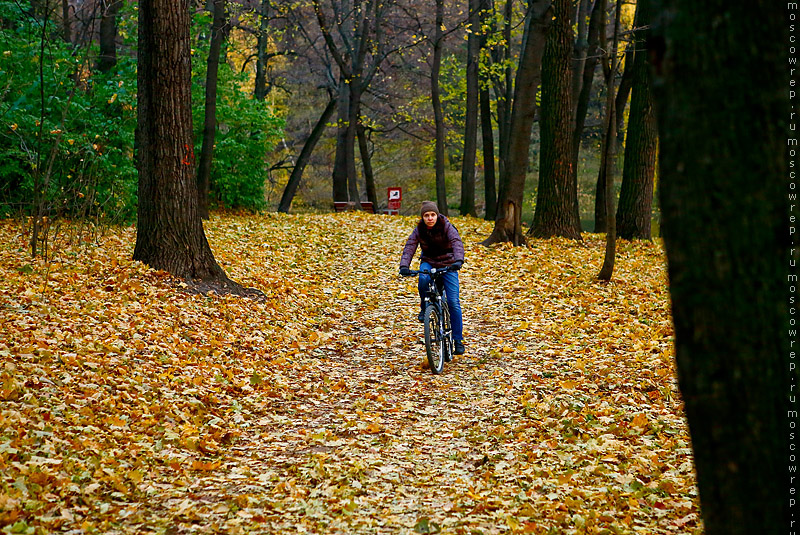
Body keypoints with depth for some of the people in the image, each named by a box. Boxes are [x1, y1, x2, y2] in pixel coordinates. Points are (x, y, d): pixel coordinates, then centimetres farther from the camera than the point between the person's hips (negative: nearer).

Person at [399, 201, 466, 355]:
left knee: (453, 302, -9)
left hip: (448, 264, -1)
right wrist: (404, 266, -36)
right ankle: (424, 307, -8)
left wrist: (459, 260, -50)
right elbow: (409, 247, -18)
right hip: (428, 262, 1)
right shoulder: (419, 230, -9)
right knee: (423, 278, -36)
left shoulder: (446, 226, -17)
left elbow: (457, 242, -31)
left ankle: (458, 340, 2)